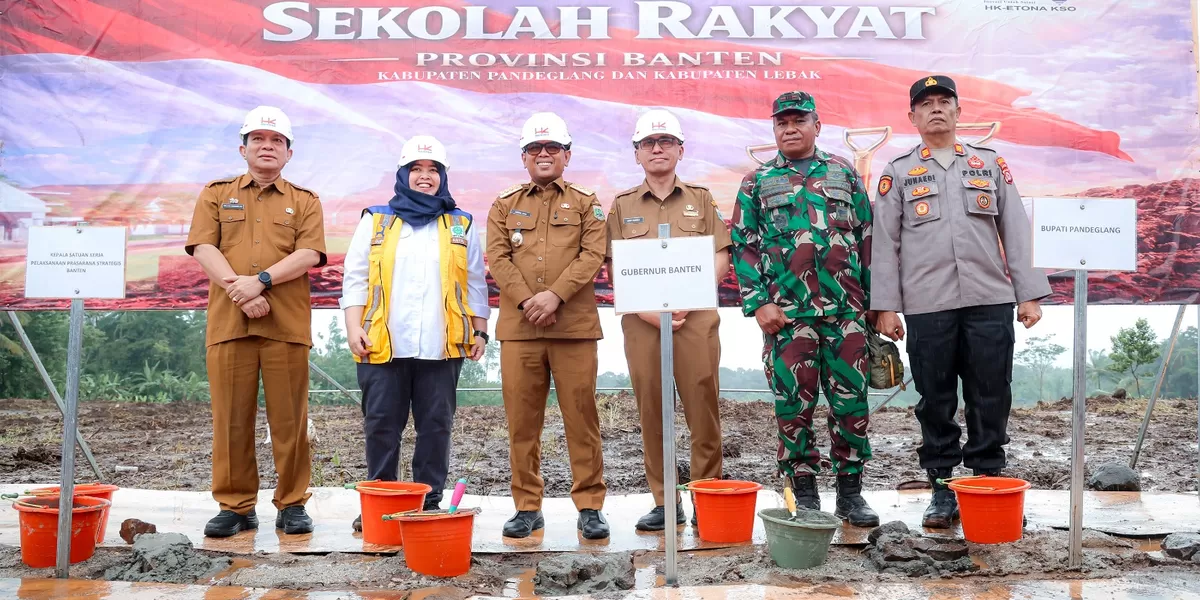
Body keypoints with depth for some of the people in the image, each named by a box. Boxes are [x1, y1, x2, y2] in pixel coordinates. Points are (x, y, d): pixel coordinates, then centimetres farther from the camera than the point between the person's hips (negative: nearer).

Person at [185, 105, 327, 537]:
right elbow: (204, 249, 2)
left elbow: (309, 254, -2)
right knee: (231, 419, 2)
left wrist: (260, 281, -16)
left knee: (289, 419, 0)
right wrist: (241, 292, -13)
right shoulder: (216, 194, 15)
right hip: (228, 322, 1)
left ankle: (292, 505, 9)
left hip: (287, 325, -1)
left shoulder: (305, 202, 13)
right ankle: (235, 506, 12)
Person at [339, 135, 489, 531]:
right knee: (381, 426, 4)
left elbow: (475, 284, 13)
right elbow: (355, 278, 8)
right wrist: (354, 327, -3)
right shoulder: (376, 221, 12)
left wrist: (480, 332, 7)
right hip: (383, 345, 0)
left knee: (436, 426, 4)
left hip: (441, 347, 0)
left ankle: (430, 503, 14)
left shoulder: (462, 227, 13)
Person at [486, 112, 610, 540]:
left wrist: (556, 295, -15)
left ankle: (589, 506, 10)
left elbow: (593, 255, -2)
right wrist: (527, 300, -11)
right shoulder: (505, 206, 15)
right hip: (518, 326, 2)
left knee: (581, 416, 0)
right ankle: (527, 506, 15)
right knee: (522, 420, 5)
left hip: (575, 326, -1)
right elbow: (498, 258, 4)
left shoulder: (586, 204, 11)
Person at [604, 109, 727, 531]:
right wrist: (648, 310, -8)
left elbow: (720, 258, 6)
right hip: (641, 320, 1)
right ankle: (664, 502, 11)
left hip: (695, 317, -1)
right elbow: (614, 269, 7)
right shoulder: (622, 206, 13)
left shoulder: (701, 199, 13)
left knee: (703, 408, -3)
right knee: (651, 411, 2)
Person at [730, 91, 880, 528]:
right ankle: (805, 494, 16)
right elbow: (743, 247, 4)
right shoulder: (757, 183, 9)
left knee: (852, 401, 4)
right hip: (786, 313, -1)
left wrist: (875, 299, 7)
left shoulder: (844, 173, 13)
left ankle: (850, 492, 16)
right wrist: (758, 303, -7)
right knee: (793, 405, 3)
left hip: (846, 310, 1)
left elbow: (867, 238, 12)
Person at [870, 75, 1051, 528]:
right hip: (927, 307, -1)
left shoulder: (990, 164, 14)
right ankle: (942, 489, 15)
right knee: (936, 402, 4)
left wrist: (1029, 295, 4)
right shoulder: (898, 173, 9)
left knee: (990, 399, 4)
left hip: (990, 303, 1)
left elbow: (1015, 233, 11)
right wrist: (886, 306, -3)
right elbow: (885, 243, 4)